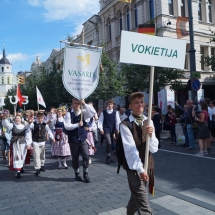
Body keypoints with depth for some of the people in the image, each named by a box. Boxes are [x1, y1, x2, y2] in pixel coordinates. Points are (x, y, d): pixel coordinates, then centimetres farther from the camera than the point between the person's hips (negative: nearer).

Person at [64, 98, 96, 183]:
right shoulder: (69, 114, -7)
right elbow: (67, 126, -15)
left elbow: (93, 112, -13)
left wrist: (84, 104, -16)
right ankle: (77, 174, 27)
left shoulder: (83, 112, 2)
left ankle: (85, 174, 13)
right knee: (75, 158, 10)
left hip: (83, 138, 2)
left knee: (86, 156, -2)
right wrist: (78, 124, -20)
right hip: (73, 139, -2)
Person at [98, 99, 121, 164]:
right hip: (106, 130, -3)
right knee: (108, 143, -16)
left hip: (113, 130, 3)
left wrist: (117, 129, -5)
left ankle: (108, 157, 25)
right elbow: (100, 121, -1)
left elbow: (117, 121, 1)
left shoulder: (115, 112, 2)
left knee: (111, 143, 9)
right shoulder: (103, 112, -1)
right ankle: (108, 157, 1)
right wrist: (101, 129, -9)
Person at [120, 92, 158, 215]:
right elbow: (130, 149, -17)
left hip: (147, 164, 6)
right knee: (143, 203, -8)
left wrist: (151, 135, -21)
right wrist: (140, 169, -20)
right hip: (134, 167, -6)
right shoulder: (125, 124, -13)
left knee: (137, 196, 22)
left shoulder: (149, 122, 3)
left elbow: (154, 149, -3)